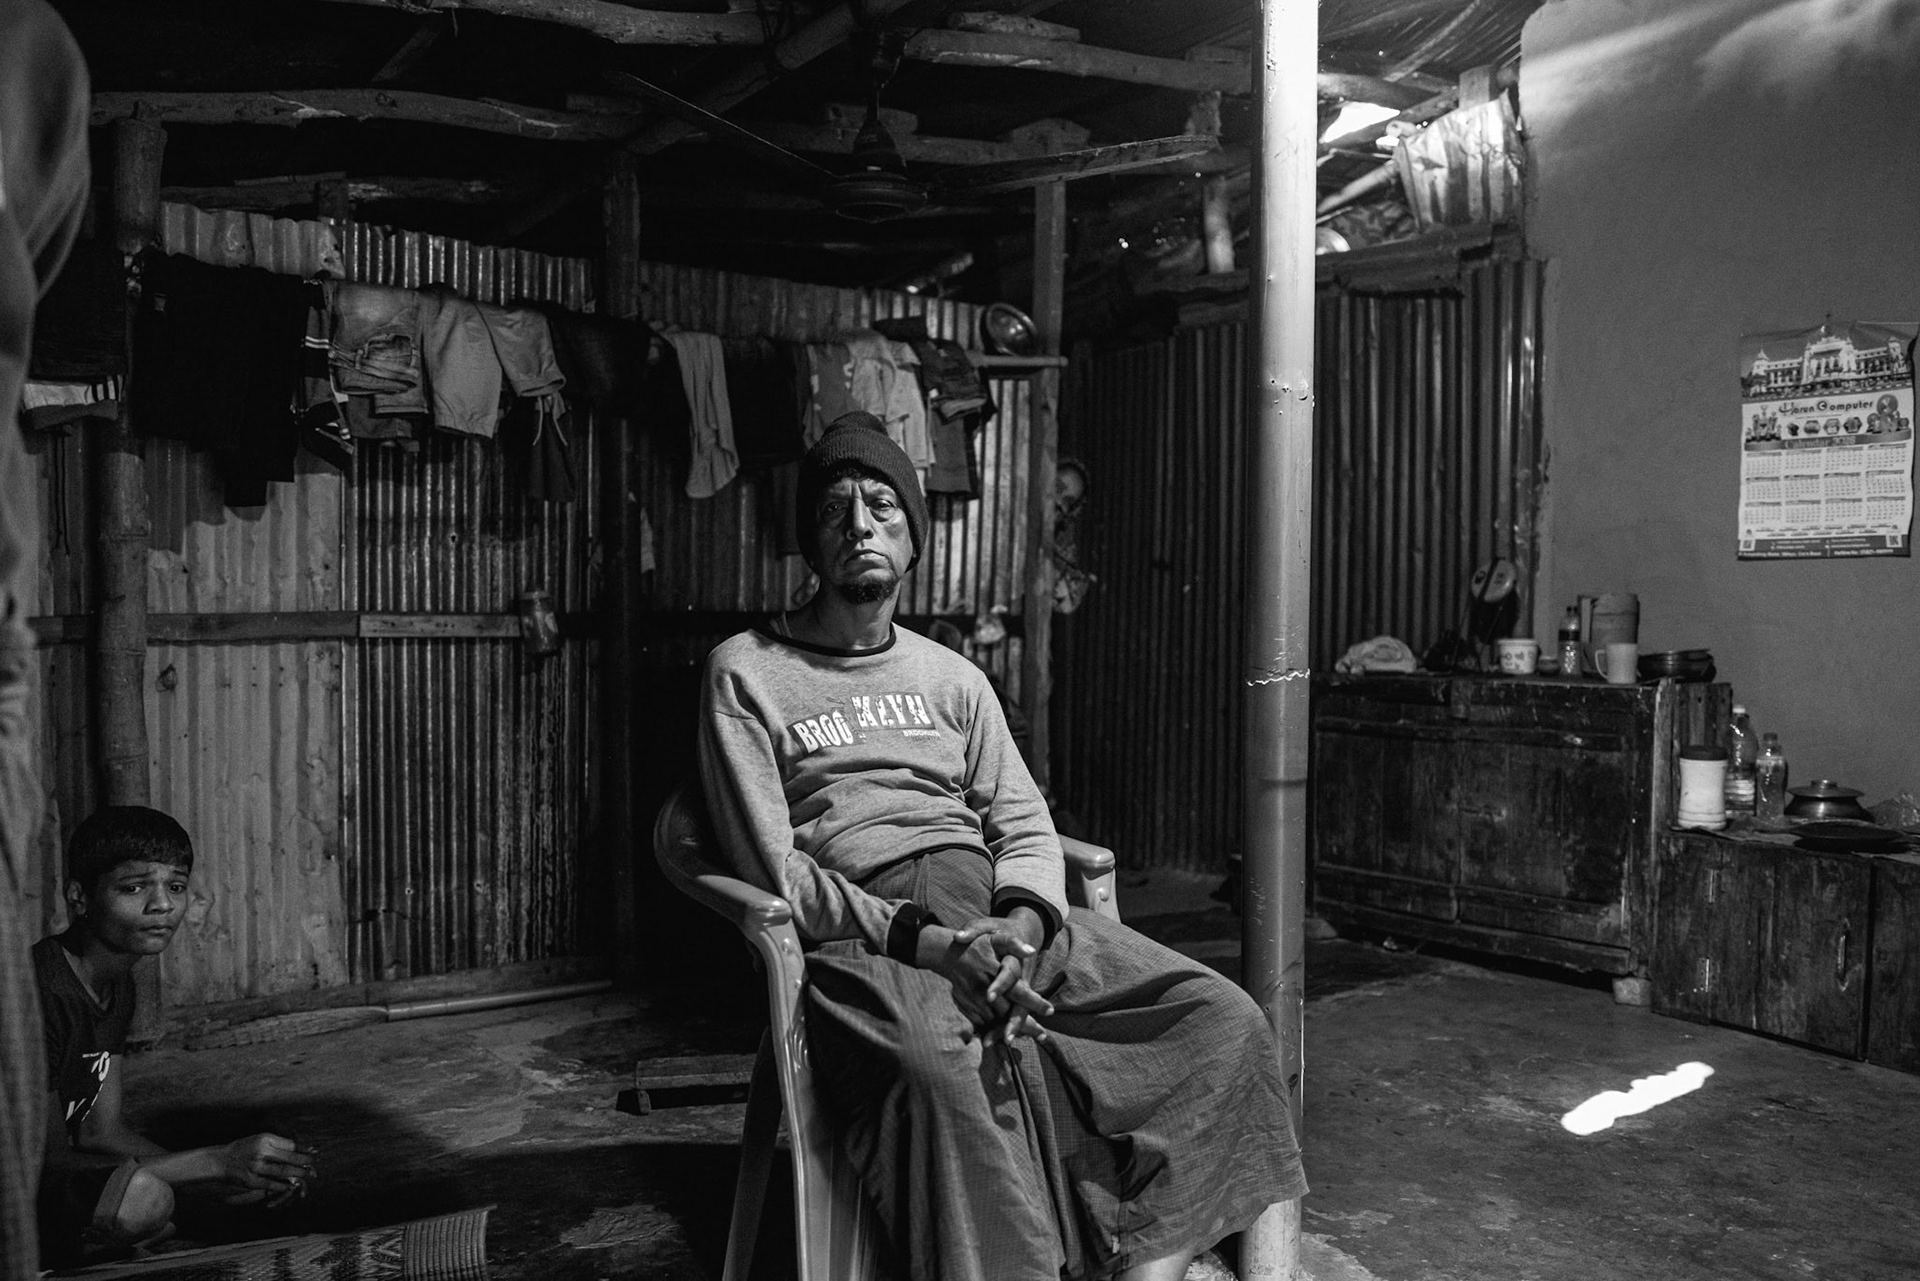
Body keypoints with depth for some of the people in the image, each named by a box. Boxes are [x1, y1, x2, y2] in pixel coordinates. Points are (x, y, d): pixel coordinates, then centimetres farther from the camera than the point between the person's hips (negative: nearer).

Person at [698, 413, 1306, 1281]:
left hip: (1000, 917, 5)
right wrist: (923, 938, -17)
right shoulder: (747, 672, 7)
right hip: (863, 936, -4)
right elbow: (772, 869, -3)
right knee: (939, 1068, -38)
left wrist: (1020, 926, -13)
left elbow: (1025, 825, 10)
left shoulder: (954, 677, 21)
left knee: (1222, 1019, -15)